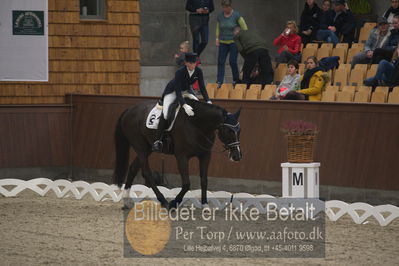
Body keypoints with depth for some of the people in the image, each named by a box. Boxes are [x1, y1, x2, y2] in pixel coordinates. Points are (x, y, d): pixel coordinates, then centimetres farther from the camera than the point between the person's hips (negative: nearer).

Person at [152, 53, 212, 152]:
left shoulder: (198, 71, -18)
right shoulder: (180, 72, -34)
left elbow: (202, 88, -13)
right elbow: (177, 92, -38)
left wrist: (208, 101, -28)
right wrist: (184, 105, -52)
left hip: (186, 90, 6)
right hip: (172, 91, -6)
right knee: (165, 114, -23)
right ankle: (157, 140, -22)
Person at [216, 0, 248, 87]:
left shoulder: (236, 15, -9)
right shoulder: (220, 16, 5)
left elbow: (244, 28, -6)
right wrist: (217, 38, 6)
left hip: (234, 41, -4)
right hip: (223, 42, 4)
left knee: (232, 61, -8)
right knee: (221, 61, -4)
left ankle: (236, 79, 10)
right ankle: (219, 81, -2)